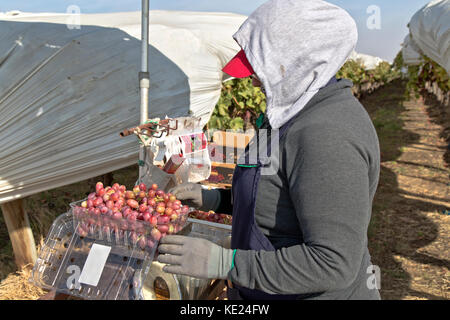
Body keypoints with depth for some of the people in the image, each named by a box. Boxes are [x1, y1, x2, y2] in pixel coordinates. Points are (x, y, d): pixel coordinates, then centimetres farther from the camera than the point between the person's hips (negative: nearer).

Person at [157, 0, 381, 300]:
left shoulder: (327, 138, -29)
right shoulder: (302, 111, 3)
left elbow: (333, 264, -30)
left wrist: (223, 263, -30)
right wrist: (215, 199, 5)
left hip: (314, 292, -9)